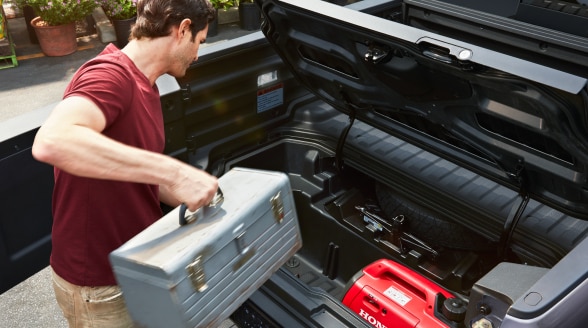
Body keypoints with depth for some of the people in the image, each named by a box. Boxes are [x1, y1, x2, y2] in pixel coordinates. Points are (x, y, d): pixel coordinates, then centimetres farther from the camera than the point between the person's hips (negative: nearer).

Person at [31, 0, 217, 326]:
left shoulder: (144, 88, 7)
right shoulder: (110, 75, -24)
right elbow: (52, 142, -44)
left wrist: (206, 200, 8)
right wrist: (172, 171, -45)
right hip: (99, 286, -8)